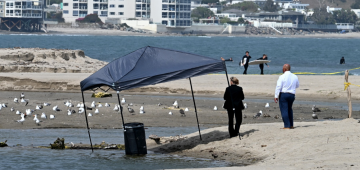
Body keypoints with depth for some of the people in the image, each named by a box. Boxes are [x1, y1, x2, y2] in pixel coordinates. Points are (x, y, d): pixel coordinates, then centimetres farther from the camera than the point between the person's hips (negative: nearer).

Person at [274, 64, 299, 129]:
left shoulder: (282, 77, -11)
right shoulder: (295, 77, 5)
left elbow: (278, 87, -14)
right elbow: (297, 86, 20)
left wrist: (276, 96, -13)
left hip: (283, 94, -6)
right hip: (292, 95, 6)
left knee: (284, 110, -3)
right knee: (289, 109, 23)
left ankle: (287, 126, -9)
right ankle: (291, 125, 24)